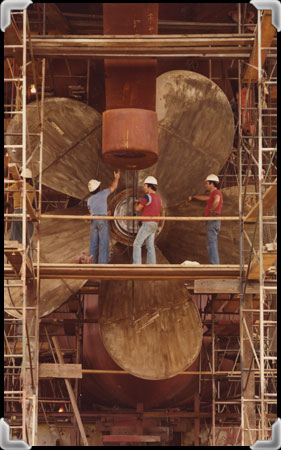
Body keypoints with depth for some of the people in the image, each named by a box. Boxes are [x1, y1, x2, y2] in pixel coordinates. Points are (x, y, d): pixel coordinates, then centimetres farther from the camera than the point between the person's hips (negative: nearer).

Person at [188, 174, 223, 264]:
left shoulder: (216, 192, -9)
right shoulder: (213, 194, 22)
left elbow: (217, 200, -34)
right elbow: (205, 198, 43)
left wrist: (211, 210, -22)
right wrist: (193, 197, 55)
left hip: (212, 221, -10)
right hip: (211, 222, 10)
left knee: (211, 244, -14)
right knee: (212, 244, 9)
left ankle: (214, 265, -19)